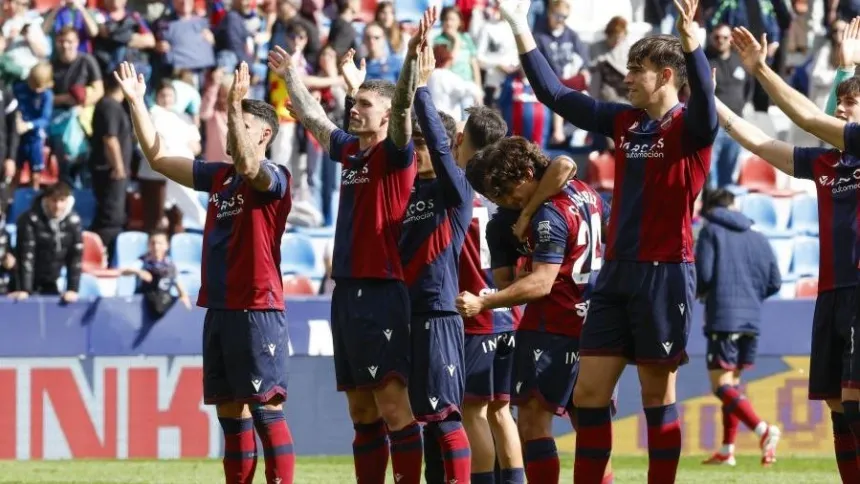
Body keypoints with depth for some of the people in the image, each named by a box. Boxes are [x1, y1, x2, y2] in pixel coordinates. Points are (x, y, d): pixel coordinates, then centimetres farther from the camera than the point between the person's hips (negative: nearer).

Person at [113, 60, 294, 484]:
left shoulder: (273, 178, -8)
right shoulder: (219, 176, 13)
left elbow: (246, 164, -31)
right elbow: (158, 158, 18)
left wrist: (235, 106, -34)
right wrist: (136, 103, 13)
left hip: (258, 310, -8)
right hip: (220, 307, 8)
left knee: (265, 408, -10)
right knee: (230, 410, 10)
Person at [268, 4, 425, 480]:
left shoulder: (394, 153, -5)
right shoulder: (349, 151, 15)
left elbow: (402, 106, -23)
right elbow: (312, 118, 31)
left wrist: (412, 58, -35)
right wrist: (291, 75, 40)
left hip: (382, 292, -8)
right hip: (347, 291, 8)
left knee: (393, 403, -12)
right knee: (361, 409, 9)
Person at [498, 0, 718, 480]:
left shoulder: (689, 127, -7)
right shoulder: (624, 122, 11)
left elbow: (704, 95, -30)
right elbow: (556, 94, 17)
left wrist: (691, 40, -47)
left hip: (665, 275, -7)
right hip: (616, 273, 7)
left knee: (658, 394, 0)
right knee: (589, 394, 4)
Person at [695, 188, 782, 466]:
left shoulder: (711, 231, -1)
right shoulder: (758, 238, 13)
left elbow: (703, 275, -11)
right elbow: (774, 284, 10)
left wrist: (700, 293, 10)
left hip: (722, 318, -6)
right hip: (752, 319, 6)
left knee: (721, 386, -8)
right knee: (732, 382, 17)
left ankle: (762, 429, -30)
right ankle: (727, 450, 16)